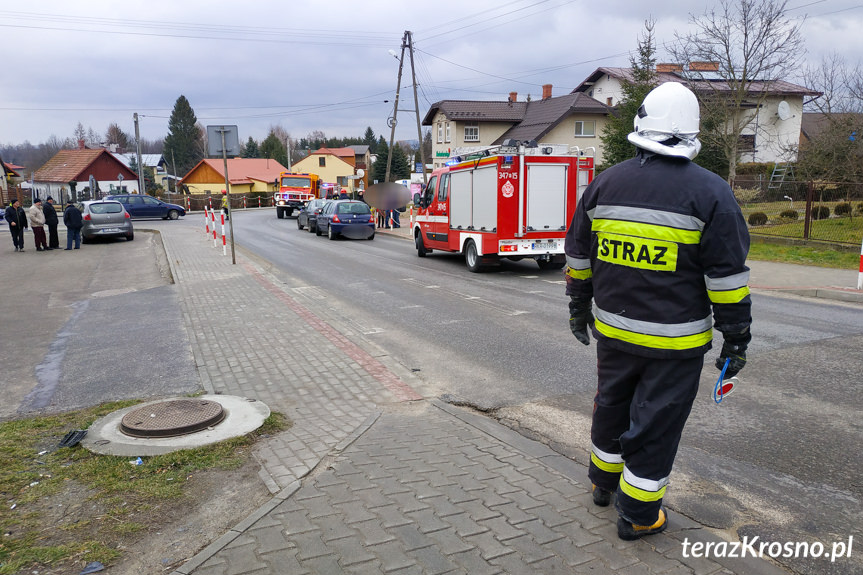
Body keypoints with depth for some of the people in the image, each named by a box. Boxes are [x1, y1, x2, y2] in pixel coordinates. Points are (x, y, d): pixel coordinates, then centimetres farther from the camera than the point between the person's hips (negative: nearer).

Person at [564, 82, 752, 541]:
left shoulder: (604, 184, 1)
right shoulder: (710, 193, -10)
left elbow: (578, 257, 9)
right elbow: (728, 278, -10)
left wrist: (578, 308, 20)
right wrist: (735, 340, -1)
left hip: (612, 330, 4)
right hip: (674, 340, -4)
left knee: (612, 405, 22)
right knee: (655, 426, 8)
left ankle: (604, 480, 42)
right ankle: (637, 515, 22)